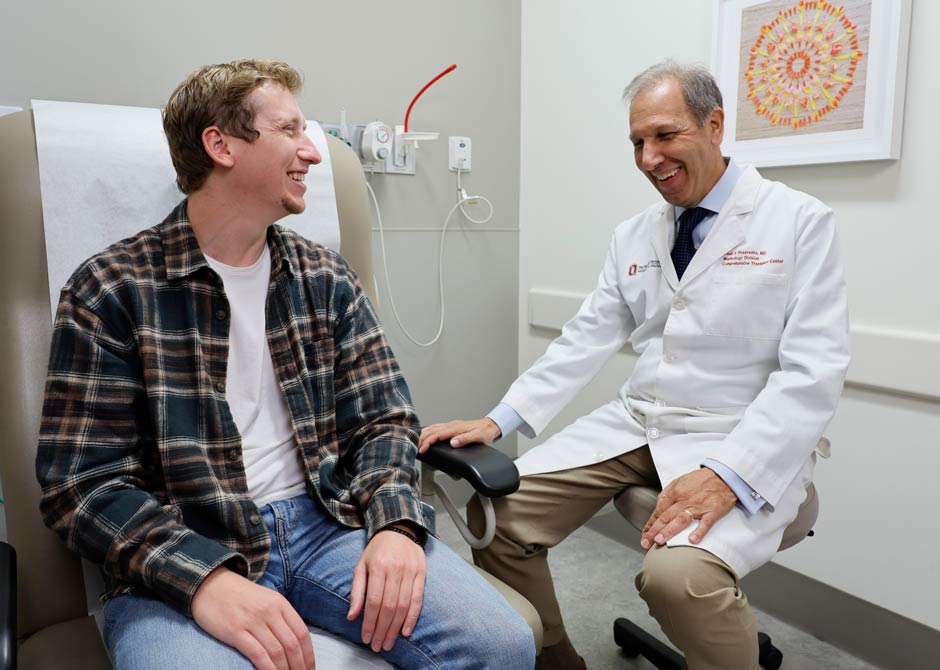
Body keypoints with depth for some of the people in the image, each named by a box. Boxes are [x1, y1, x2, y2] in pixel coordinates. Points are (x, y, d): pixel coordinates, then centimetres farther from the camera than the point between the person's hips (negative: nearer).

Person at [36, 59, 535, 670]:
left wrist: (394, 524, -13)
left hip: (328, 521, 3)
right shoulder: (111, 291, -3)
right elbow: (82, 482, -7)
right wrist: (205, 578, -23)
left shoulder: (328, 279, 8)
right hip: (181, 549, -3)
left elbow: (382, 420, 7)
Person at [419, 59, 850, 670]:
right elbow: (584, 341, 7)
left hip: (744, 440, -5)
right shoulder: (633, 237, 10)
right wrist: (497, 422, -4)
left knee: (679, 572, -33)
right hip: (636, 424, 5)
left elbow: (813, 371, -12)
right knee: (499, 513, -10)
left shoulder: (800, 222, -6)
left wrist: (727, 475, -25)